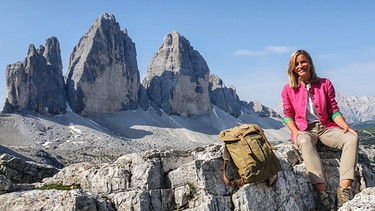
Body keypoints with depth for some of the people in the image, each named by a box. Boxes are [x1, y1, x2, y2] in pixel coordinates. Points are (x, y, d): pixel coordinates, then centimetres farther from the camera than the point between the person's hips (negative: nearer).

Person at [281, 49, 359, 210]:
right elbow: (288, 115, 6)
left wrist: (345, 126, -10)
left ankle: (343, 189, -34)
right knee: (305, 142, -39)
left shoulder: (325, 84, 9)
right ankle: (322, 191, -45)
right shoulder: (288, 89, 6)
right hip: (304, 130, -2)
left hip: (326, 127, 3)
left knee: (352, 138, -26)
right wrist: (295, 132, -13)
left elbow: (333, 110, 7)